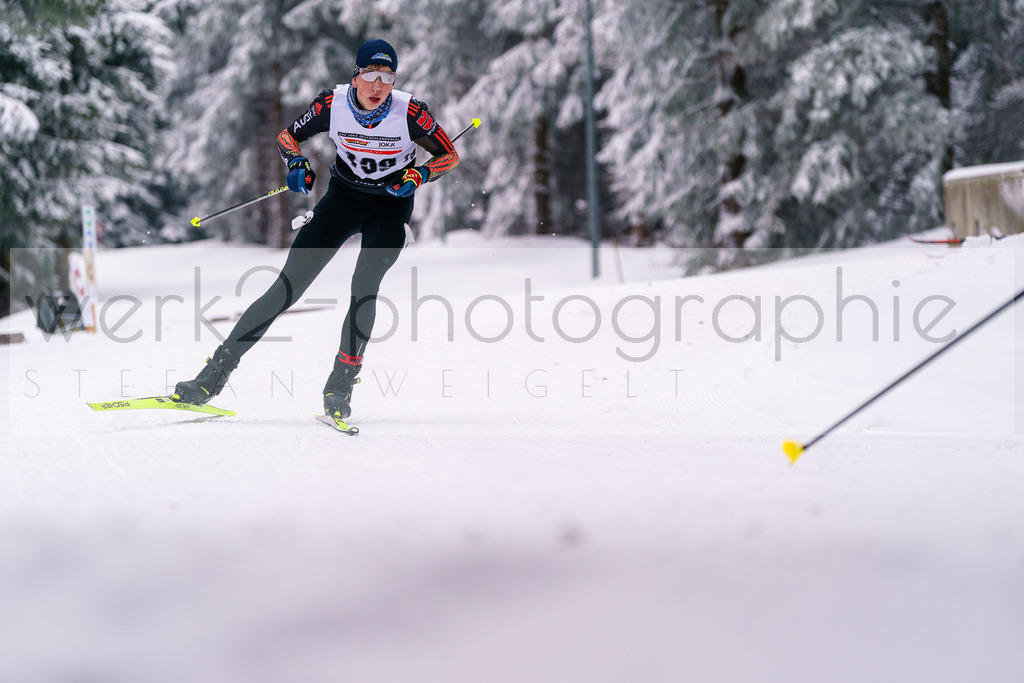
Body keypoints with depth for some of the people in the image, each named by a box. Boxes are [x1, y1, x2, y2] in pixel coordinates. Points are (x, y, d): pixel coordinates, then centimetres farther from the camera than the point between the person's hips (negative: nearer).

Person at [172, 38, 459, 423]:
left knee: (364, 287, -25)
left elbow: (450, 155, -6)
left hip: (390, 206, -1)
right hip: (343, 197, 1)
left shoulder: (410, 112, -21)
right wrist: (296, 164, -19)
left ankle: (340, 388, -16)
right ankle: (215, 374, -6)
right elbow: (288, 137, 1)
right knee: (288, 287, -8)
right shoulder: (332, 104, -17)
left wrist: (418, 176, -23)